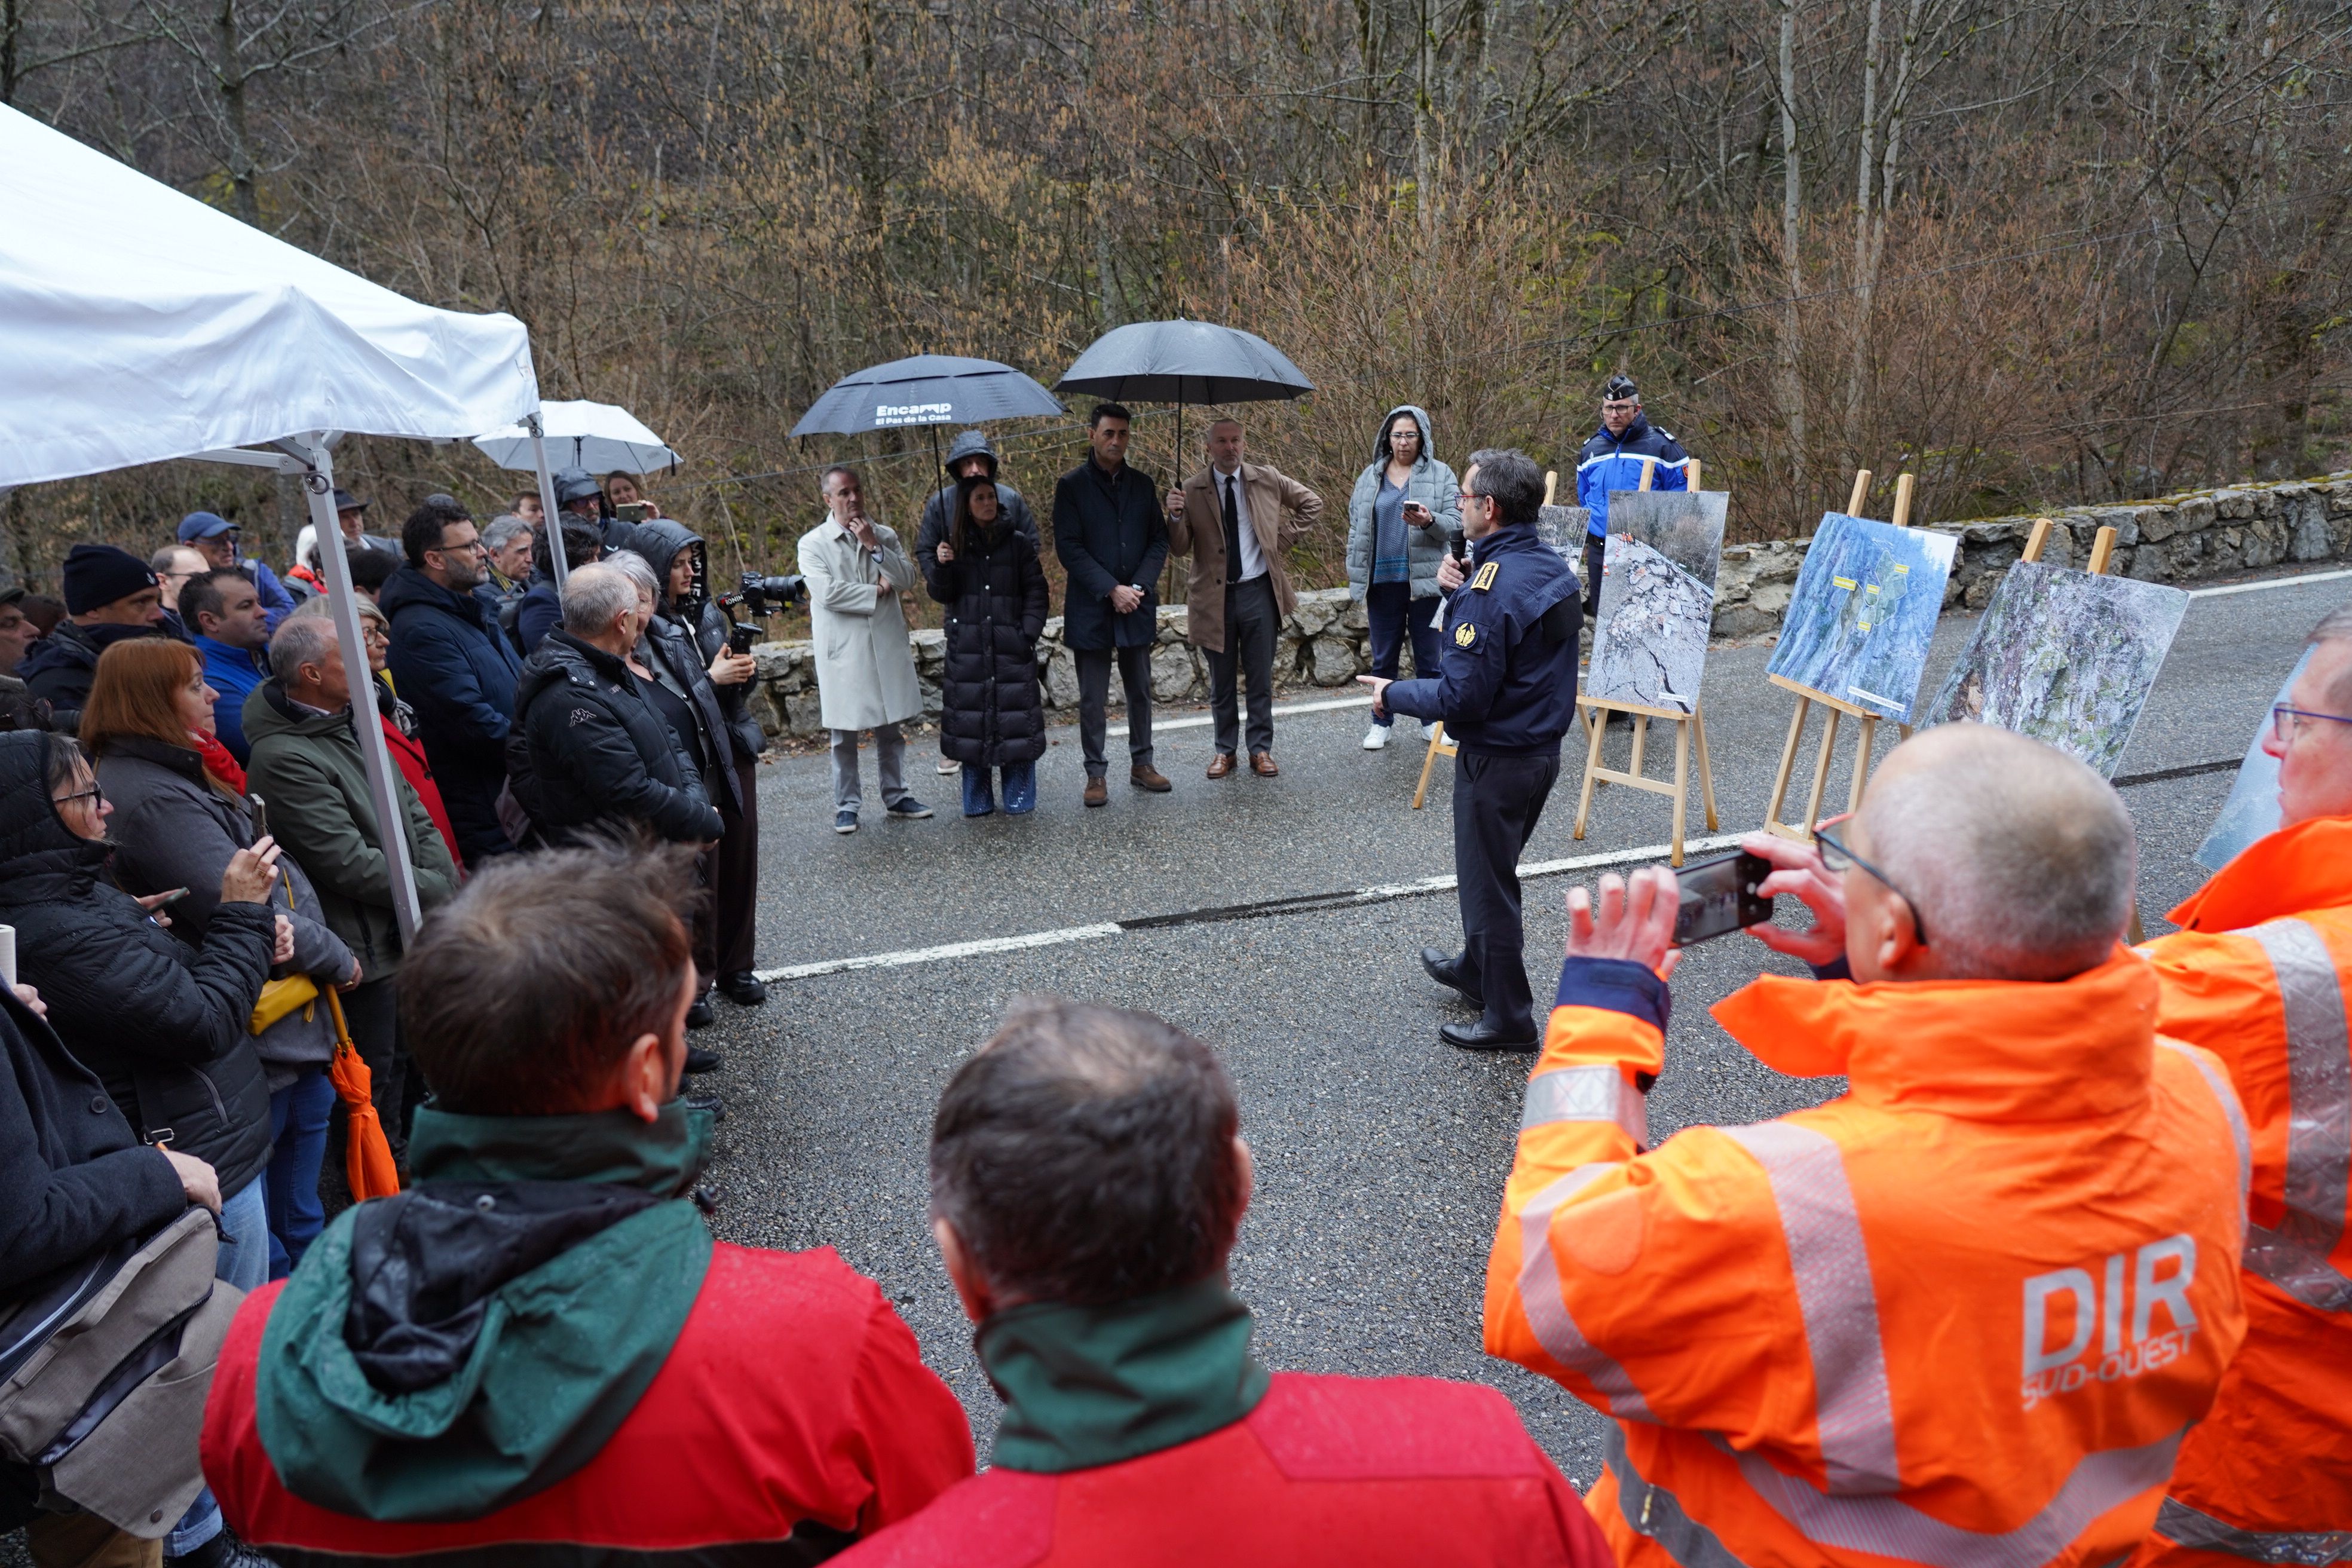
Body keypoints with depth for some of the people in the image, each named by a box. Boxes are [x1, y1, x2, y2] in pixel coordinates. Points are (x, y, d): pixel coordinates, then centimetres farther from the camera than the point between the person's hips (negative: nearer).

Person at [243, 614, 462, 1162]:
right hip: (369, 951, -9)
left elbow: (415, 816, 10)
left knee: (413, 1067, 21)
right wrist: (436, 893, -13)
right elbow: (351, 864, -23)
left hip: (414, 932, 9)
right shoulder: (284, 757, -20)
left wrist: (446, 886, -2)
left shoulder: (351, 724, 9)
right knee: (376, 1084, 6)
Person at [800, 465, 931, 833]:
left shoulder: (885, 536, 9)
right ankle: (847, 806, 15)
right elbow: (827, 592, -16)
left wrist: (874, 546, -12)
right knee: (844, 736, 4)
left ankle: (896, 798, 24)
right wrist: (877, 592, -10)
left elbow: (907, 579, -4)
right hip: (843, 652, -3)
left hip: (887, 647, 3)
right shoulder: (813, 544, -3)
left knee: (891, 730, 12)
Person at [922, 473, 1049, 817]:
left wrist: (1028, 634, -7)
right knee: (971, 718, 4)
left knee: (1016, 717, 0)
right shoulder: (953, 543, 5)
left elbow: (1036, 592, 3)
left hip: (1012, 646, -1)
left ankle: (1019, 797, 11)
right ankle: (977, 799, 14)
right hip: (968, 646, 1)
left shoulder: (1018, 543, 2)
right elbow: (943, 595, 4)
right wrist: (940, 566, -14)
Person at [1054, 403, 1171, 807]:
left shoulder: (1144, 485, 9)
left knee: (1140, 691, 12)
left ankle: (1141, 764, 25)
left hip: (1138, 606, 4)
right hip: (1091, 609, -3)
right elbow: (1069, 547, -9)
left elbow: (1159, 541, 7)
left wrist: (1140, 586, -9)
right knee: (1093, 699, 2)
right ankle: (1096, 774, 11)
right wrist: (1111, 590, -15)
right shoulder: (1072, 485, -2)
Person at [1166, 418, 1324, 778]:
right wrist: (1176, 517, -24)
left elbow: (1312, 504, 13)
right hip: (1215, 596, 0)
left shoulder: (1268, 480, 1)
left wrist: (1284, 537, 3)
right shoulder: (1192, 490, -3)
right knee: (1221, 680, 10)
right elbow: (1179, 549, -5)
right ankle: (1225, 750, 22)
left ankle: (1261, 749, 19)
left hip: (1258, 591, 1)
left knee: (1260, 678, 8)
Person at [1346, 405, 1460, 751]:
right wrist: (1356, 578, 7)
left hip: (1425, 580, -2)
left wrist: (1429, 521, -24)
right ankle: (1381, 722, 22)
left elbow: (1455, 526, -4)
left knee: (1429, 658, 6)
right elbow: (1357, 531, 12)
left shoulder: (1441, 475, 2)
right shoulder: (1369, 477, 9)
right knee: (1384, 658, 11)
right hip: (1382, 582, 2)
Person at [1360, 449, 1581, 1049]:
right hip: (1544, 748, 9)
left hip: (1496, 760, -9)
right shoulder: (1551, 565, 3)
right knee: (1494, 870, 26)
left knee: (1488, 883, 7)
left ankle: (1508, 1018, 21)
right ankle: (1476, 971, 46)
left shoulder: (1491, 588, -26)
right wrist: (1460, 591, -3)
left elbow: (1462, 697, -26)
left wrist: (1393, 695, -11)